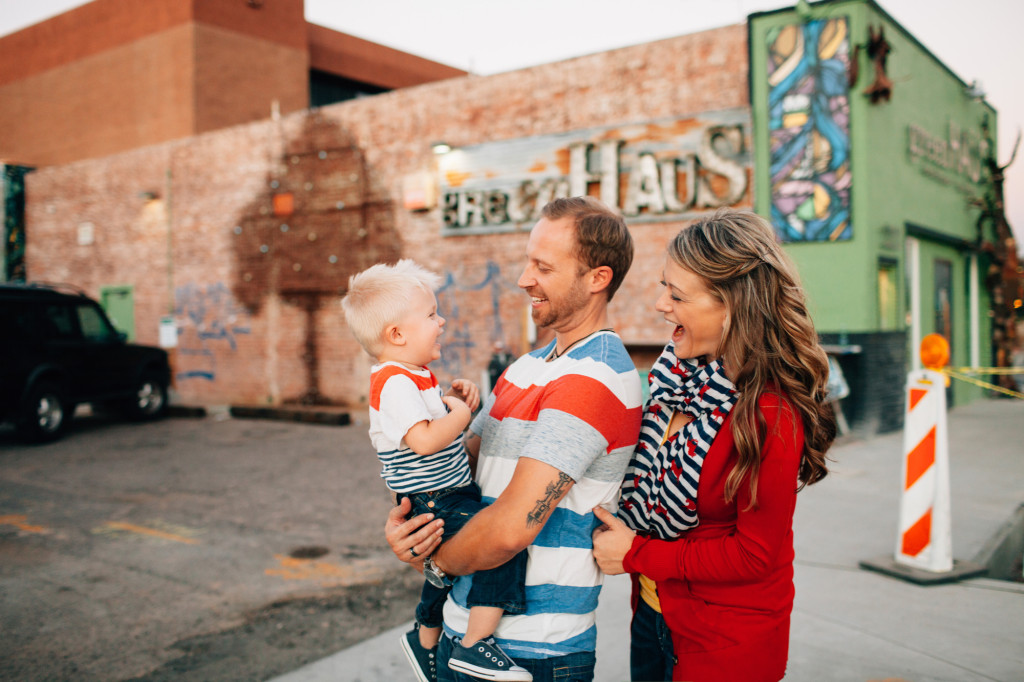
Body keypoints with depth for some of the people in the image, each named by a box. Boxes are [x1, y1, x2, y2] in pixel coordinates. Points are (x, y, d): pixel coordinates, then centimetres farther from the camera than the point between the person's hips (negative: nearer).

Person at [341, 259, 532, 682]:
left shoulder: (414, 376, 12)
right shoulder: (395, 383, -21)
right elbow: (424, 440, -31)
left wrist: (454, 396, 5)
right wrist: (461, 410, -17)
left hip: (447, 497, 11)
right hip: (435, 504, -11)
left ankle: (425, 639, 48)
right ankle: (475, 647, -16)